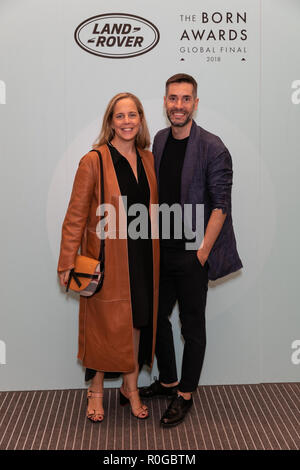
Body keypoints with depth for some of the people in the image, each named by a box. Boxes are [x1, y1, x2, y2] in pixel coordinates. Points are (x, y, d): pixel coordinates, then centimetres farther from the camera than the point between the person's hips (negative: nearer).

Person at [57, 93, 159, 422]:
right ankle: (96, 391, 26)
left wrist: (159, 255, 10)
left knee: (137, 320, 11)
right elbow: (75, 215, -8)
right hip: (106, 256, -4)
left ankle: (131, 387, 29)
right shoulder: (94, 162, -8)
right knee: (104, 323, 6)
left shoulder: (148, 160, 7)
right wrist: (68, 263, -12)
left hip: (142, 256, 5)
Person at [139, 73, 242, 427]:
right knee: (157, 316, 17)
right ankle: (167, 381, 37)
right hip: (162, 250, 6)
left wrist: (202, 252, -14)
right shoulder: (159, 141, 6)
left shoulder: (212, 148, -13)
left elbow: (221, 205, -13)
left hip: (192, 254, -6)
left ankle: (185, 394, 25)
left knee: (192, 326, 8)